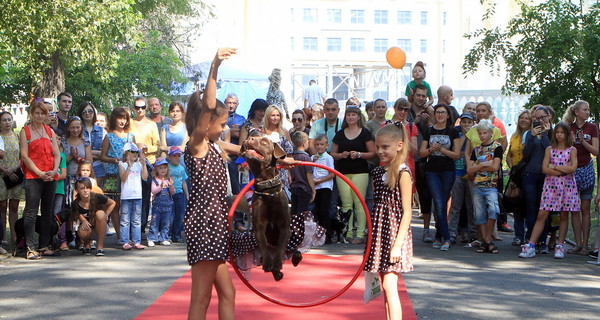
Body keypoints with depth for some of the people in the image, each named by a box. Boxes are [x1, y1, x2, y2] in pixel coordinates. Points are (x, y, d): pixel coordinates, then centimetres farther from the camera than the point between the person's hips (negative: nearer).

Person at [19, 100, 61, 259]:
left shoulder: (50, 131, 15)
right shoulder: (25, 131, 2)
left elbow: (57, 153, 11)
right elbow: (24, 156, -5)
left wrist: (54, 170, -7)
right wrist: (40, 173, -13)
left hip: (50, 177, 5)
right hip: (33, 176, -5)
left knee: (47, 211, 7)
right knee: (31, 211, -8)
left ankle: (44, 245, 14)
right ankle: (30, 248, -9)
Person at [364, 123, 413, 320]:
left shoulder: (402, 173, -10)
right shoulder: (378, 172, 11)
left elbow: (406, 212, -13)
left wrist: (398, 244, -18)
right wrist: (371, 236, 14)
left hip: (395, 233, -7)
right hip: (379, 233, 7)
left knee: (389, 286, -13)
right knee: (386, 287, 10)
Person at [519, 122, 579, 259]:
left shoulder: (572, 150, 5)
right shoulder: (549, 149, 7)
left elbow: (573, 168, -10)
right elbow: (545, 169, -4)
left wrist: (554, 166, -8)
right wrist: (563, 171, -11)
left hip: (567, 186, 0)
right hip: (551, 185, 0)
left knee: (564, 215, 4)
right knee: (542, 215, -6)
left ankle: (560, 246, 13)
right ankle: (531, 246, -8)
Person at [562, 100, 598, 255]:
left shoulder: (592, 127, 3)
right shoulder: (568, 128, 4)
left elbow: (596, 151, -2)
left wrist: (583, 141, -16)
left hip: (586, 169, -1)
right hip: (571, 170, 1)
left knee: (585, 209, 0)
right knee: (574, 209, 2)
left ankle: (585, 245, 3)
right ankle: (578, 244, 7)